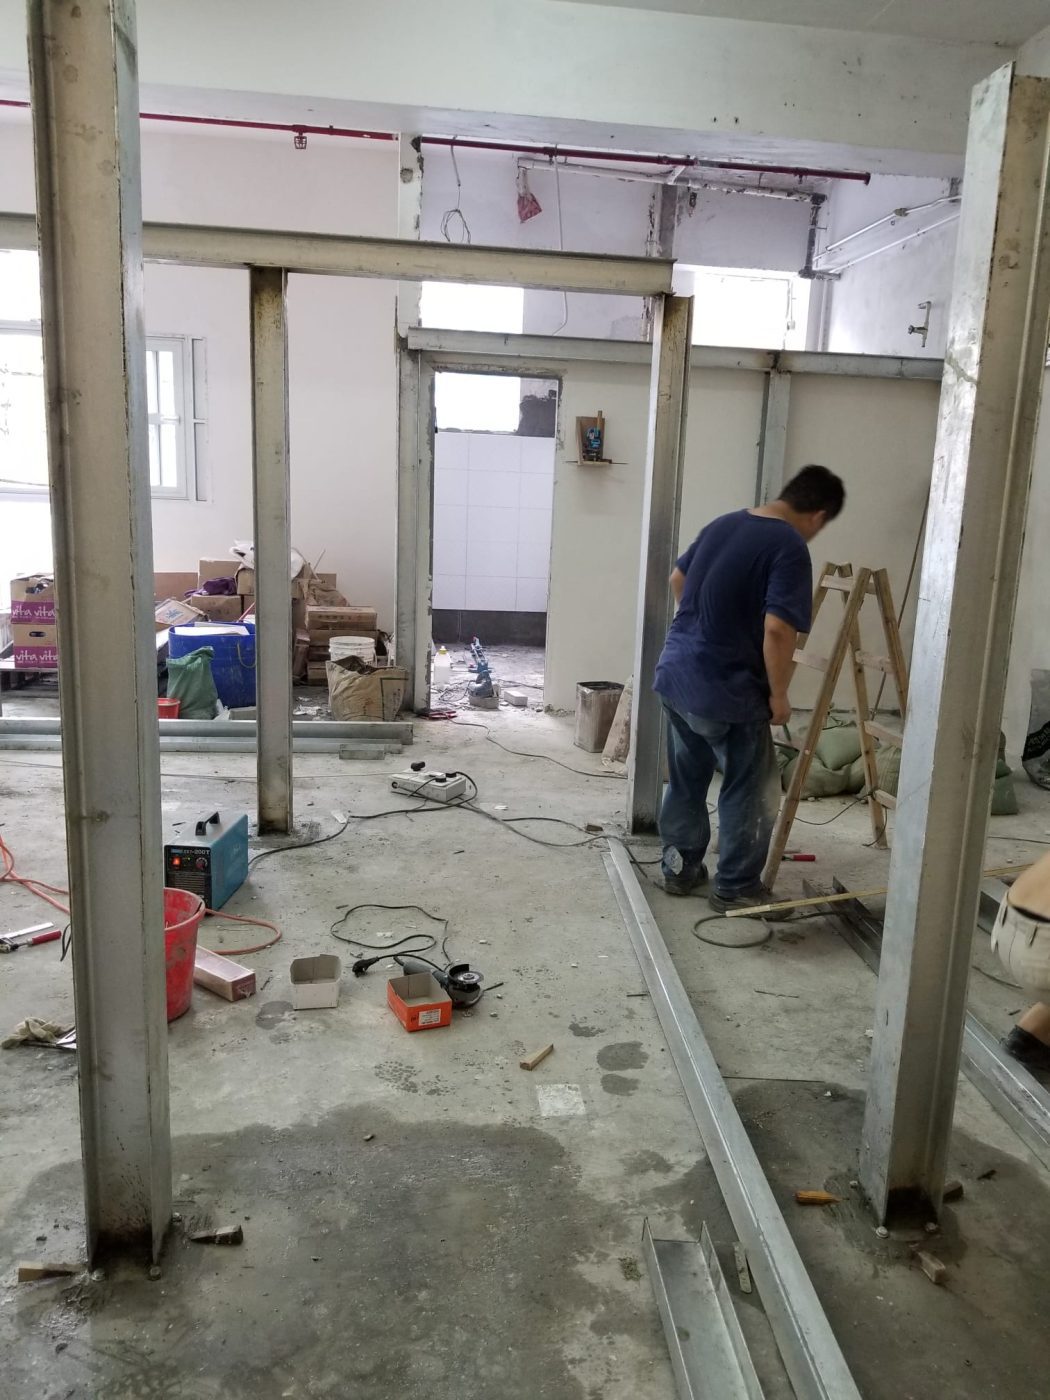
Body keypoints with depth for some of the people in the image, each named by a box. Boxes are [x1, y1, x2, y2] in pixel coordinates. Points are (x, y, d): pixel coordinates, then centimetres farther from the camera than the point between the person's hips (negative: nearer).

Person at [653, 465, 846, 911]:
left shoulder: (723, 523, 9)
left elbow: (678, 580, 22)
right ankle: (735, 888, 20)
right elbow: (777, 630, -24)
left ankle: (679, 868, 33)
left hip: (675, 674, 8)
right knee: (750, 793, 10)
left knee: (685, 781, 21)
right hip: (728, 692, -8)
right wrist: (779, 693, -11)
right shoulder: (790, 548, -15)